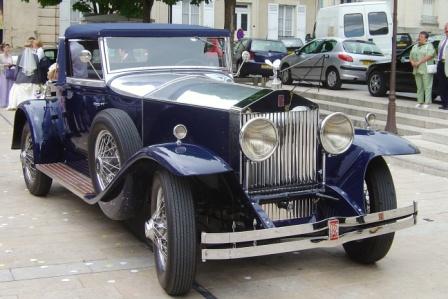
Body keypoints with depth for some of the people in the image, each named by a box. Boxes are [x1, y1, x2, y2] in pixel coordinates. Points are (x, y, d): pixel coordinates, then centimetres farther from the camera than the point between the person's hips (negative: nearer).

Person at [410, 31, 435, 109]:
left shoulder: (429, 46, -2)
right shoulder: (415, 47, 18)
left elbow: (430, 56, -16)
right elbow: (411, 57, 19)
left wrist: (419, 62, -19)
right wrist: (412, 62, -4)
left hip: (426, 70, -6)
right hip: (417, 70, 6)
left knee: (427, 87, -6)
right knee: (419, 87, 8)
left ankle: (427, 103, -6)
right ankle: (420, 102, 12)